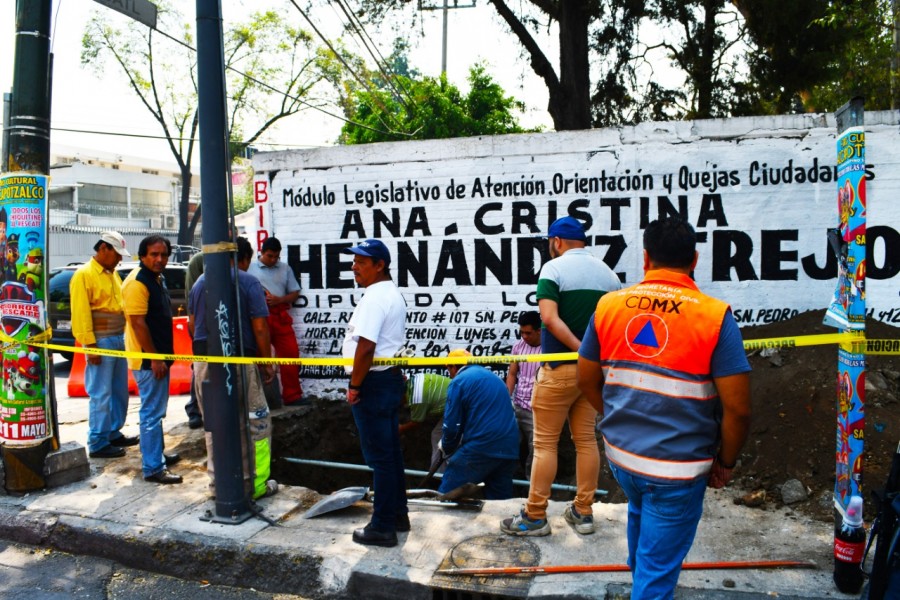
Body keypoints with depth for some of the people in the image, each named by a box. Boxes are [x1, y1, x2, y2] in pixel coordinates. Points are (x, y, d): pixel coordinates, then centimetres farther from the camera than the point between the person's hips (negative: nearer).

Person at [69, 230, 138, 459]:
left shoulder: (112, 274, 15)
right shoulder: (84, 275, -10)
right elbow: (81, 314, -15)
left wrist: (122, 336, 12)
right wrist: (90, 345, -18)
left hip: (118, 339, 8)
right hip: (101, 342, -8)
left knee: (120, 391, 14)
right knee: (101, 394, -2)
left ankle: (114, 433, 27)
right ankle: (98, 443, 6)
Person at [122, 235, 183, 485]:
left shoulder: (158, 278, 12)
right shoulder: (137, 282, -18)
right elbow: (137, 323, -23)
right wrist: (154, 358, -22)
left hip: (158, 356, 10)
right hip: (147, 359, -10)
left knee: (156, 410, 19)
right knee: (152, 412, -5)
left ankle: (156, 454, 32)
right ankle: (153, 468, 2)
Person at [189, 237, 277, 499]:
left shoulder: (200, 281, 11)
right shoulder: (249, 282, -6)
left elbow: (192, 326, 16)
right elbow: (260, 328, -11)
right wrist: (267, 362, -2)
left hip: (203, 360, 6)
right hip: (237, 360, -6)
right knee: (256, 423, 5)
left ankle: (217, 481, 23)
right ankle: (255, 484, 8)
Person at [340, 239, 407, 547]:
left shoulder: (374, 297, -18)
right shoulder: (393, 294, 15)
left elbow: (365, 347, -25)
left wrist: (354, 385, -16)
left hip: (373, 383, -10)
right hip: (392, 378, 10)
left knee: (379, 456, -2)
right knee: (392, 452, 17)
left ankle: (383, 527, 8)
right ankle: (398, 514, 29)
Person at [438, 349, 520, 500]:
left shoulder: (459, 381, 1)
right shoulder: (495, 378, 24)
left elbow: (453, 424, -3)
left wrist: (446, 448, 17)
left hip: (480, 448, -7)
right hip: (509, 449, 7)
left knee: (445, 496, 4)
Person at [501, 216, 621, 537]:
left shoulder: (553, 268, -9)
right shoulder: (608, 273, 8)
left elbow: (549, 317, -23)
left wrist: (579, 349, -20)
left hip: (559, 368, -6)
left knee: (545, 442, 2)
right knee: (586, 439, 12)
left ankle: (535, 516, 9)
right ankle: (583, 512, 20)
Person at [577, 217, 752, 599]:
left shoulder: (608, 306, -4)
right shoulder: (714, 316, -15)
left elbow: (587, 381, 5)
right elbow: (737, 408, -15)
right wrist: (725, 462, 2)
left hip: (620, 454, 5)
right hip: (678, 468, -5)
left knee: (641, 514, 34)